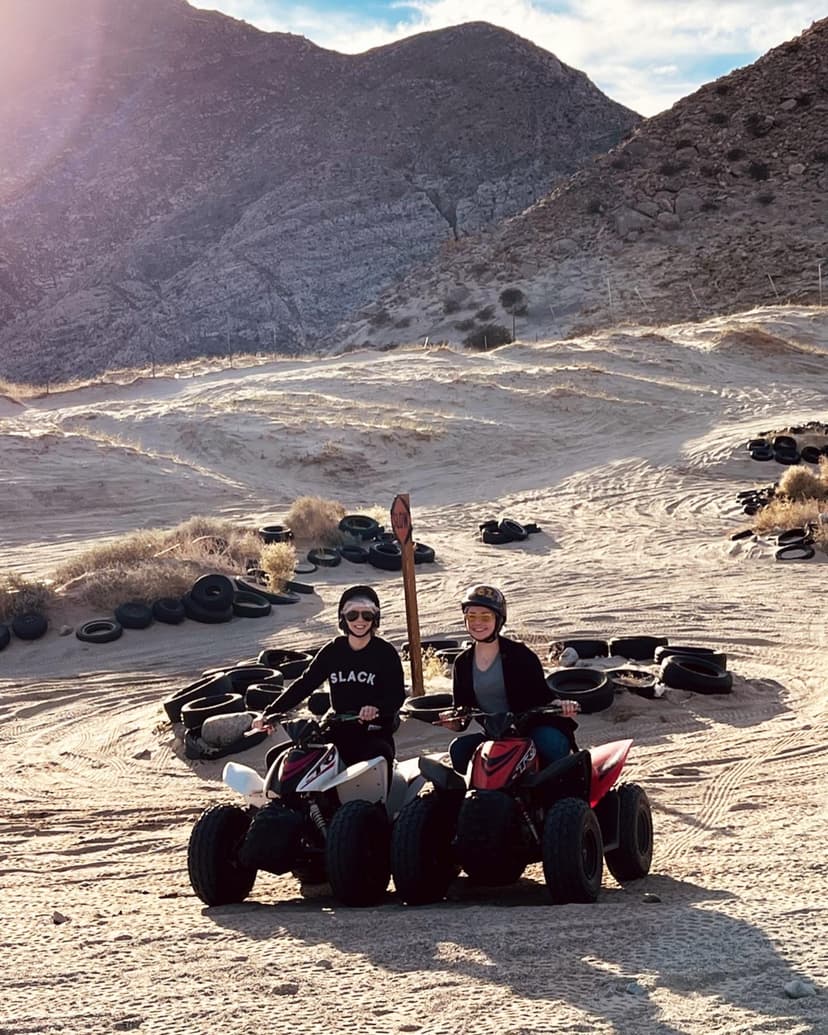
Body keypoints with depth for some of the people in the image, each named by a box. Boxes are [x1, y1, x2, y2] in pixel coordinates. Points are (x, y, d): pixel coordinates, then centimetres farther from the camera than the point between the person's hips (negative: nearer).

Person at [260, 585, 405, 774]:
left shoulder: (386, 653, -2)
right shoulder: (333, 651, 8)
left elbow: (397, 695, -10)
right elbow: (304, 684, 8)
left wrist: (377, 708, -33)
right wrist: (271, 712, -2)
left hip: (375, 733, -4)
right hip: (340, 732, 4)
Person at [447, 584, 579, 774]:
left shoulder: (521, 656, -5)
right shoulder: (463, 663, 8)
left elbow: (542, 695, -3)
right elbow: (461, 707, 16)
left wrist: (560, 706, -25)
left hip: (530, 728, -3)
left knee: (551, 743, -36)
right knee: (459, 749, -24)